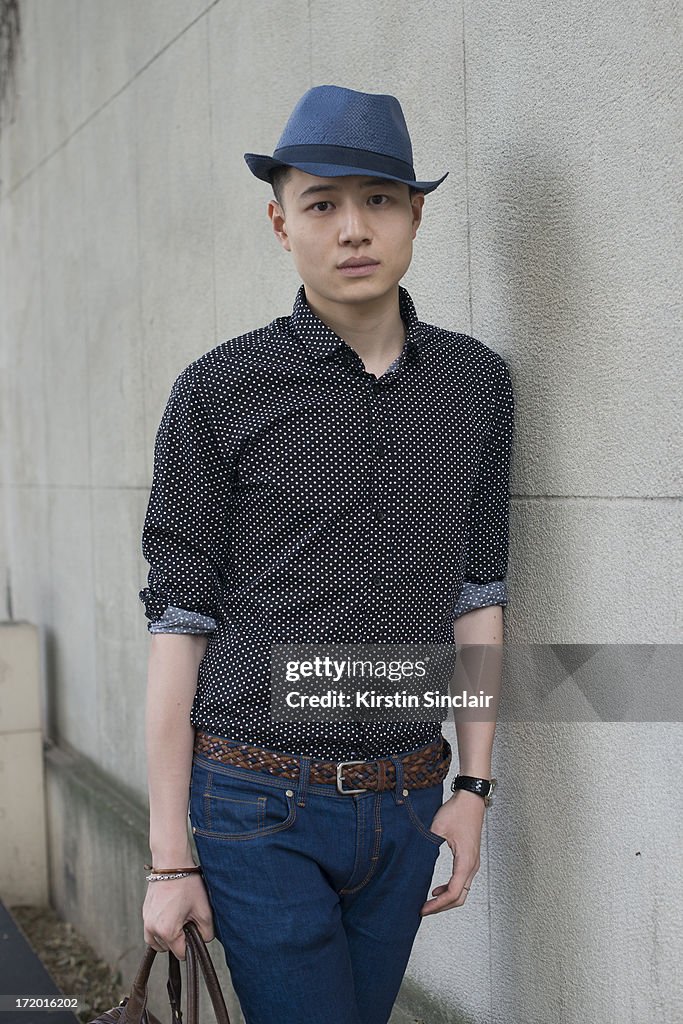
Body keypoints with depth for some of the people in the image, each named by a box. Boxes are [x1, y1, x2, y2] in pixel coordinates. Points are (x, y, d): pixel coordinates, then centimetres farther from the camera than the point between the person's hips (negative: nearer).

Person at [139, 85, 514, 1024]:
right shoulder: (218, 393, -7)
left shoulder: (477, 383, 4)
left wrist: (473, 787, 6)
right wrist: (169, 857, -5)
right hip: (260, 809, -3)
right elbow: (179, 623, -5)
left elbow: (478, 594, 9)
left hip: (404, 807, 4)